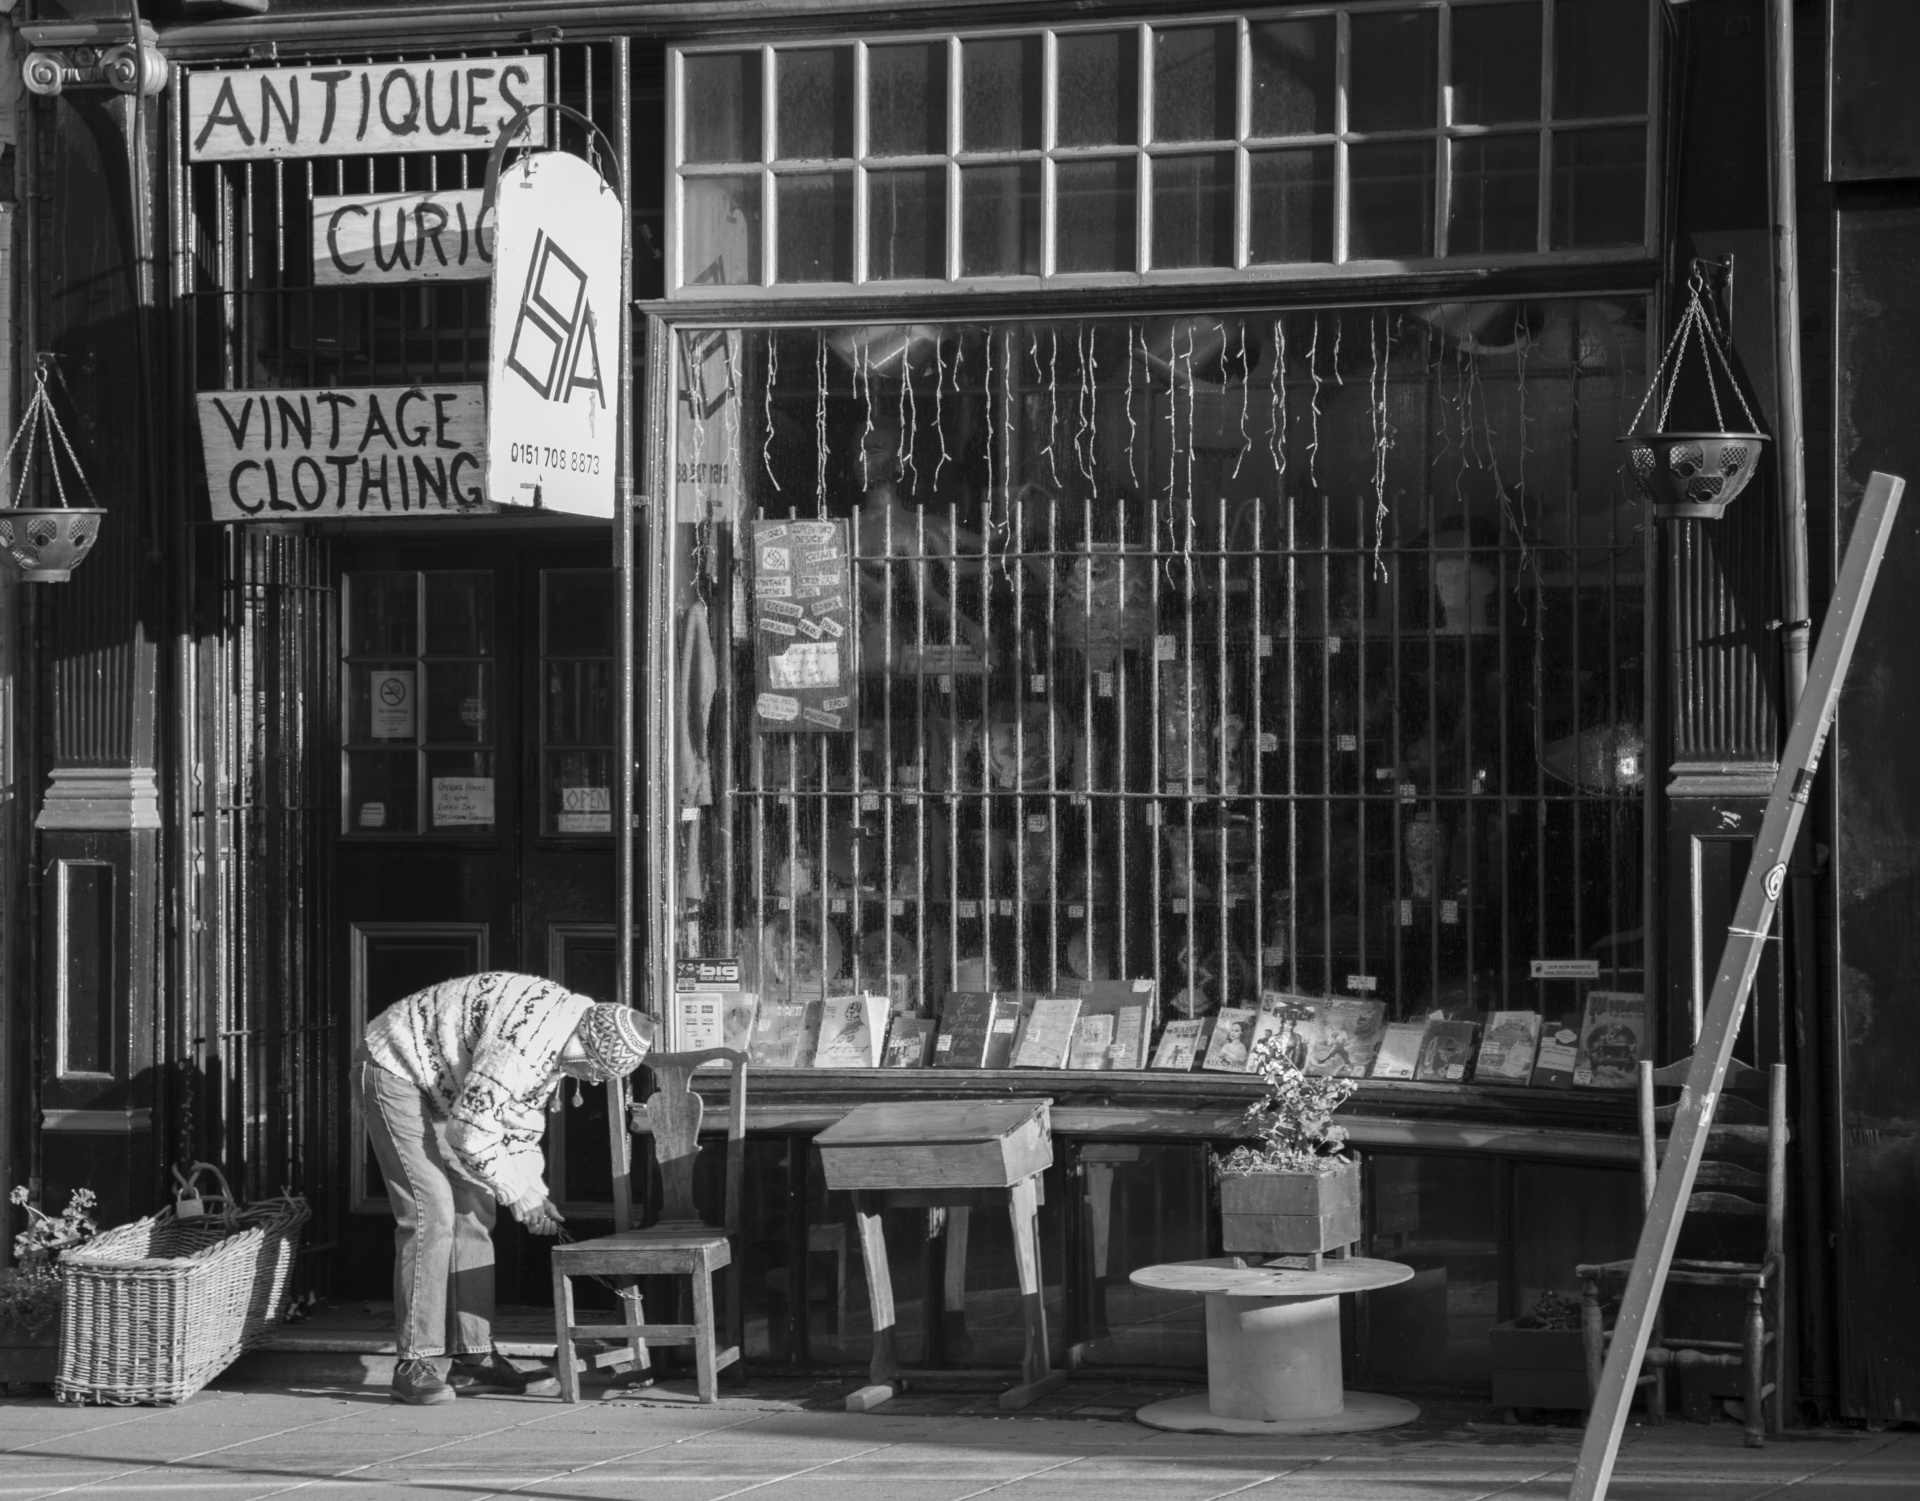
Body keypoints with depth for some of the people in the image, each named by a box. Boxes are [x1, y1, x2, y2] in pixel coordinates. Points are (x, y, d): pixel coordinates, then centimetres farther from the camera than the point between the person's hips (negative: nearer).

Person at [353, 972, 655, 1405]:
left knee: (473, 1213, 6)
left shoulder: (558, 1042, -1)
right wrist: (518, 1194, -18)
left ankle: (471, 1355, 11)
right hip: (394, 1071, -10)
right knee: (431, 1212, -16)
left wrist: (535, 1189, 3)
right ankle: (415, 1365, -14)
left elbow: (521, 1117, 12)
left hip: (439, 1087, 10)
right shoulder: (525, 1037, -33)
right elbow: (470, 1128, -30)